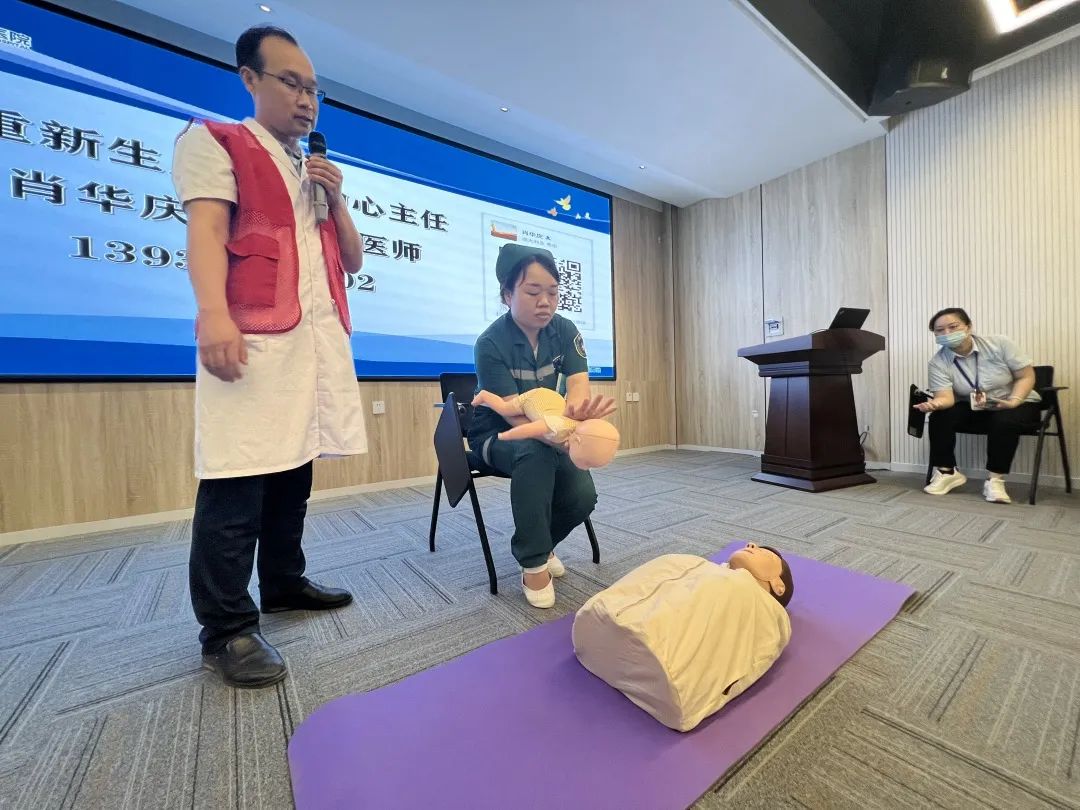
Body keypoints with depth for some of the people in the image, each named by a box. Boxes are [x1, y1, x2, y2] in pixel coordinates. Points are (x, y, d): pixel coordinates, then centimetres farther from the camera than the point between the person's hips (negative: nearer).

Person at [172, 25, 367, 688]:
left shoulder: (318, 173, 29)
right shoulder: (214, 143, 10)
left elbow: (353, 261, 22)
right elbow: (205, 230, -7)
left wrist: (336, 199, 9)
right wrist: (215, 316, -22)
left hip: (322, 336, 7)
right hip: (255, 335, -6)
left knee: (295, 469, 9)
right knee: (239, 478, -8)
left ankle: (284, 582, 24)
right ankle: (228, 628, 5)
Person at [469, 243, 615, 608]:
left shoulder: (564, 329, -8)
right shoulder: (490, 344, -22)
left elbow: (579, 384, -21)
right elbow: (514, 414, -29)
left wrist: (576, 414, -47)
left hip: (550, 428, 4)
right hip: (497, 435, -4)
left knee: (582, 497, -18)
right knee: (537, 451, -38)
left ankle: (540, 542, 17)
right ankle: (533, 561, -18)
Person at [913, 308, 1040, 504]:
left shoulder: (999, 344, -13)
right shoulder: (938, 363, -14)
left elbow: (1026, 376, -9)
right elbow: (946, 397, -24)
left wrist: (1014, 401, -27)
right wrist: (935, 403, -49)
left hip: (1018, 404, -1)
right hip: (973, 410, 1)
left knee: (1005, 421, -34)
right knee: (940, 416, -26)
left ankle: (995, 480, -20)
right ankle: (946, 472, -13)